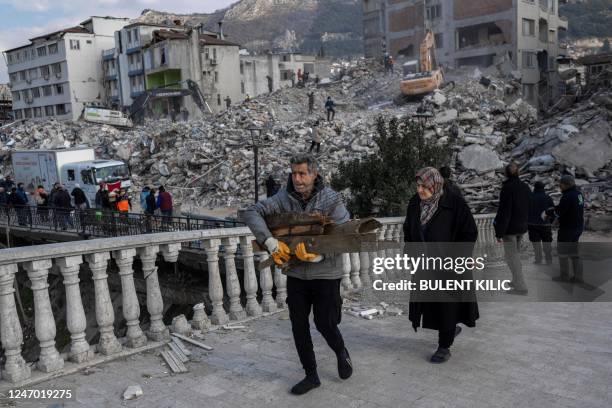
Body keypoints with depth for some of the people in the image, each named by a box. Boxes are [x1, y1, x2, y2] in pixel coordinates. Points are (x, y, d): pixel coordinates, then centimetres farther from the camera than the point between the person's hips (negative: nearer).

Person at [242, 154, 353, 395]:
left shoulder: (331, 199, -11)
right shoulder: (285, 198, -5)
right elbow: (251, 213, -10)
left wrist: (319, 253, -31)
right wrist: (270, 242, -23)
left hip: (325, 274, -3)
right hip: (295, 274, 3)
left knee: (325, 324, 5)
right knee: (298, 326, 8)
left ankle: (341, 352, 40)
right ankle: (311, 375, 27)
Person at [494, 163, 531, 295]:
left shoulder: (507, 188, -18)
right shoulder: (525, 187, 6)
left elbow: (504, 211, -20)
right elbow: (529, 208, 13)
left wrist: (499, 232, -16)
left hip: (510, 228, -8)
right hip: (522, 227, 8)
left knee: (511, 256, -2)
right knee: (516, 254, 21)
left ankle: (520, 286, -3)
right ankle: (516, 281, 31)